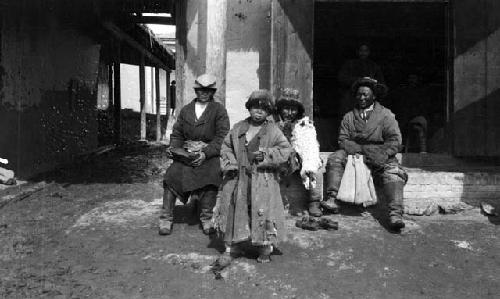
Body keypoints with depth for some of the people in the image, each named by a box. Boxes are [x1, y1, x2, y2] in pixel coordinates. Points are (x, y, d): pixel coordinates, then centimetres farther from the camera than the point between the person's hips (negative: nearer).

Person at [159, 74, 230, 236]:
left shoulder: (219, 110, 3)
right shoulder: (186, 110, 16)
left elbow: (222, 137, -6)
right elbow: (176, 133, 19)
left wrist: (205, 154, -17)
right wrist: (175, 149, -1)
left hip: (210, 154, -3)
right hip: (186, 153, 3)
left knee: (211, 177, -28)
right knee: (172, 175, -18)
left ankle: (206, 218, -9)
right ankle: (166, 219, -6)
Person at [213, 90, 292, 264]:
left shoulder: (273, 131, 1)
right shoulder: (238, 129, 11)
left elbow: (286, 150, -3)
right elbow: (226, 147, 16)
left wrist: (266, 155, -15)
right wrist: (230, 164, 0)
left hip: (263, 180, -3)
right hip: (238, 178, 3)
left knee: (263, 212, -1)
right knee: (235, 212, 7)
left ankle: (265, 249, 20)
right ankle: (232, 248, 22)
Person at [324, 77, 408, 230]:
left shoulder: (386, 115, 4)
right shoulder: (349, 117, 11)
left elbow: (395, 141, -4)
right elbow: (343, 140, 2)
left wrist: (382, 155, -21)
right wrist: (361, 150, -16)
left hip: (380, 157, -2)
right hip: (354, 154, 2)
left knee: (393, 172, -29)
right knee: (335, 158, -22)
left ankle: (395, 214, -38)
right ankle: (331, 199, -31)